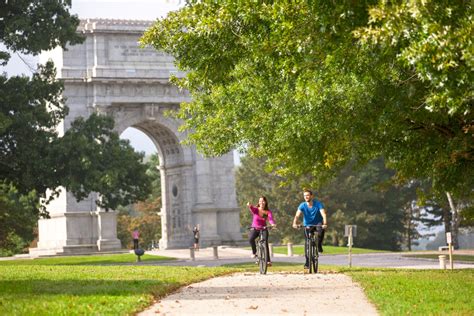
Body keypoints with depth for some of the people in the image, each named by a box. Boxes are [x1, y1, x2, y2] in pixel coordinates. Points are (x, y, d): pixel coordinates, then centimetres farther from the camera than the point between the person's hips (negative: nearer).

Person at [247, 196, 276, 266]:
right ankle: (254, 252, -6)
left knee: (265, 242, -23)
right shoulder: (256, 209, -10)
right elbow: (252, 209, -34)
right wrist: (249, 206, -59)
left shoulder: (268, 211, -6)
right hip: (254, 229, 0)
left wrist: (273, 224, -48)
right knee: (251, 239, -31)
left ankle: (268, 260, -19)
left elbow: (270, 219, -24)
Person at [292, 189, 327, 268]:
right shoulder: (302, 205, -12)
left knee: (321, 228, -36)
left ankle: (319, 245, -15)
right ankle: (308, 262, 1)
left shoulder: (318, 204, -17)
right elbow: (297, 215, -25)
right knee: (307, 243, -10)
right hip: (307, 226, 2)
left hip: (317, 224, -2)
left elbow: (323, 214, -29)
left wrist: (325, 224, -48)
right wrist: (295, 223, -46)